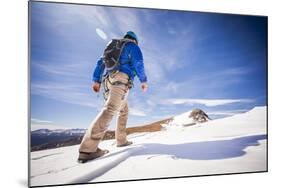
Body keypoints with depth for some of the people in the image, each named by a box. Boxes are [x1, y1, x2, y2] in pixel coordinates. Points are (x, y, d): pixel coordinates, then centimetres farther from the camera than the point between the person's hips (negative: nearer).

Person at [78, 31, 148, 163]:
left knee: (124, 110, 24)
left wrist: (96, 80, 17)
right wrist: (143, 81, 7)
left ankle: (121, 140, 19)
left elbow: (101, 62, 24)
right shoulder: (133, 46, 14)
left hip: (108, 81, 9)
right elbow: (138, 63, -3)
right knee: (110, 110, -23)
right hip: (121, 79, -8)